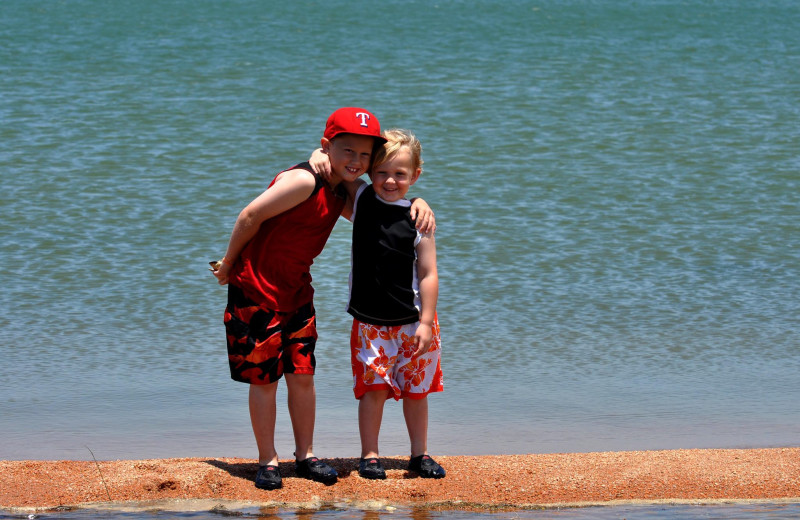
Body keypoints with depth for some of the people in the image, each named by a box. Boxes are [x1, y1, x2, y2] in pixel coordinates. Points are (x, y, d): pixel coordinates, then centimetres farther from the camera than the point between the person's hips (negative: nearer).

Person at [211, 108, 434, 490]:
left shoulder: (341, 192, 5)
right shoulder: (304, 181, -23)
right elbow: (249, 217, -20)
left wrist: (415, 204, 0)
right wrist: (228, 266, -8)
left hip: (296, 292, 8)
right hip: (257, 289, -8)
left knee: (302, 375, 9)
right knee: (263, 378, 1)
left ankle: (305, 456, 21)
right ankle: (267, 461, 11)